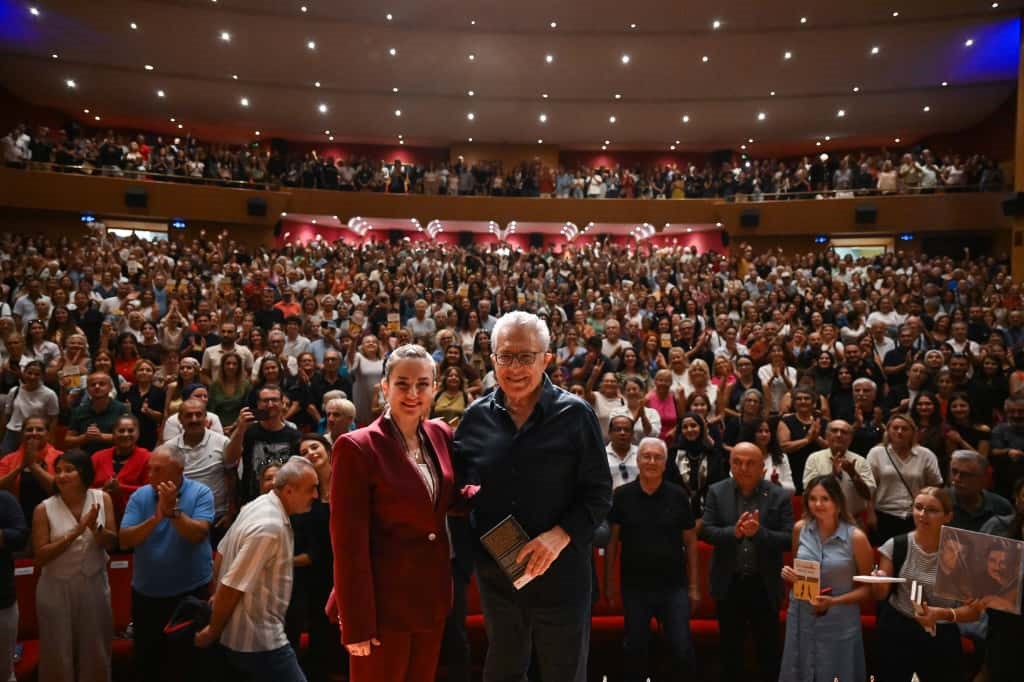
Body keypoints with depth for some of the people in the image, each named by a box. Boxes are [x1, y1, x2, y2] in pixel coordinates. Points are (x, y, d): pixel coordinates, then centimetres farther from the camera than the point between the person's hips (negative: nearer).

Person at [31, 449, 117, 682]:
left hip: (94, 584, 2)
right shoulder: (44, 509, -12)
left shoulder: (102, 499, -7)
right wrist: (74, 533, -23)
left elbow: (111, 544, -6)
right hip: (57, 588, -2)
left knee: (95, 649, 16)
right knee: (58, 651, 12)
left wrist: (95, 527, -25)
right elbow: (40, 557, -14)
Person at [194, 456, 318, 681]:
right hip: (258, 642, -9)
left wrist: (216, 596, 21)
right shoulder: (270, 527, -27)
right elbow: (231, 587, -25)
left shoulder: (259, 504, 2)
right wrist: (212, 633, -12)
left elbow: (222, 552, 13)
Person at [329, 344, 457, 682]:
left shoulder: (441, 434, 2)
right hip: (384, 598, -6)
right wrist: (356, 623, -15)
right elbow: (349, 543, -16)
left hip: (433, 593, 6)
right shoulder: (357, 447, -16)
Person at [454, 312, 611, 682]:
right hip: (495, 571, 3)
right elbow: (456, 483, 12)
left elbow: (599, 492, -9)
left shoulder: (575, 414, -10)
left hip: (560, 572, -3)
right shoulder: (476, 416, -1)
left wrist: (561, 534, -22)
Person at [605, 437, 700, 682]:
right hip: (634, 586, 0)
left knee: (682, 648, 0)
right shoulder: (622, 495, -4)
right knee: (634, 648, 11)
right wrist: (609, 582, 0)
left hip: (674, 586, 0)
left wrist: (694, 585, 1)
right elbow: (612, 540, 1)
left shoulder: (678, 495, -2)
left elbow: (691, 542, 2)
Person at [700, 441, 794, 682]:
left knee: (769, 648, 13)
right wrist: (733, 532, -25)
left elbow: (789, 539, -10)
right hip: (729, 583, 1)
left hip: (764, 584, -1)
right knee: (730, 647, 16)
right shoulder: (716, 492, -3)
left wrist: (759, 532, -25)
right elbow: (705, 531, -8)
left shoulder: (780, 496, -5)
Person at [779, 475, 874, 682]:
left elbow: (867, 587, -6)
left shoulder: (855, 537, -14)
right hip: (801, 617, 3)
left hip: (839, 622, -3)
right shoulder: (800, 528, -3)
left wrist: (833, 601, -19)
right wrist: (788, 573, -8)